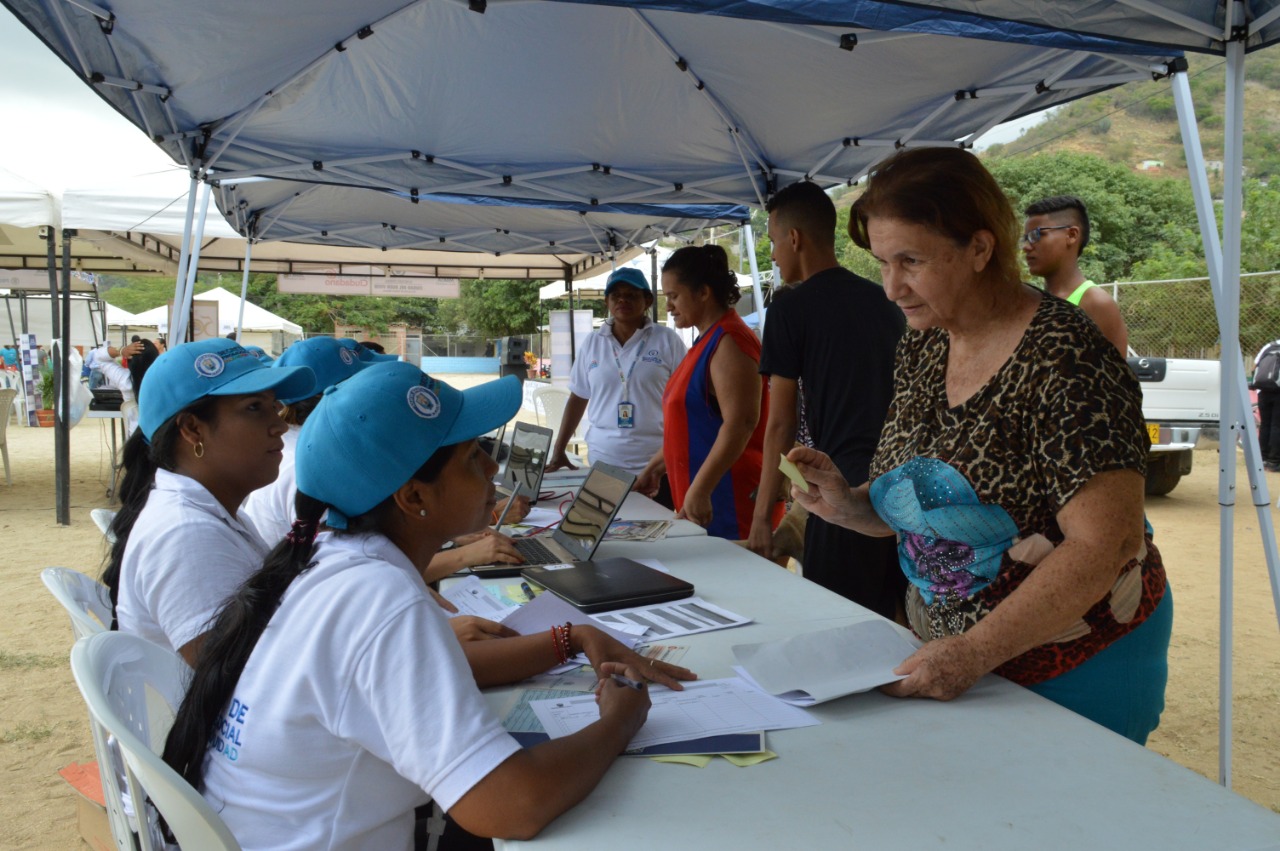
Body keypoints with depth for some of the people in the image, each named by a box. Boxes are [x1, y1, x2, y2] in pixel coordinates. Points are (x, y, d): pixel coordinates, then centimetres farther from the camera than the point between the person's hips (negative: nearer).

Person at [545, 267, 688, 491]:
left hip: (657, 463, -2)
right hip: (603, 462, 2)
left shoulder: (667, 340, -1)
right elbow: (578, 398, 13)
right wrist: (558, 450, 8)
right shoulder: (592, 343, 7)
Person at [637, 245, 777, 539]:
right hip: (703, 501, 9)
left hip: (732, 504, -9)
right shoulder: (708, 341, 16)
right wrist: (654, 468, 22)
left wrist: (699, 490, -26)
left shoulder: (728, 342, -14)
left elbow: (739, 424, -23)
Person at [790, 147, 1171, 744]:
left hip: (1070, 671, -6)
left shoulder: (1061, 360, -22)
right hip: (953, 654, 7)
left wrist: (977, 650, -31)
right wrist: (848, 504, -11)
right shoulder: (922, 346, 1)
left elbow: (1104, 544, -27)